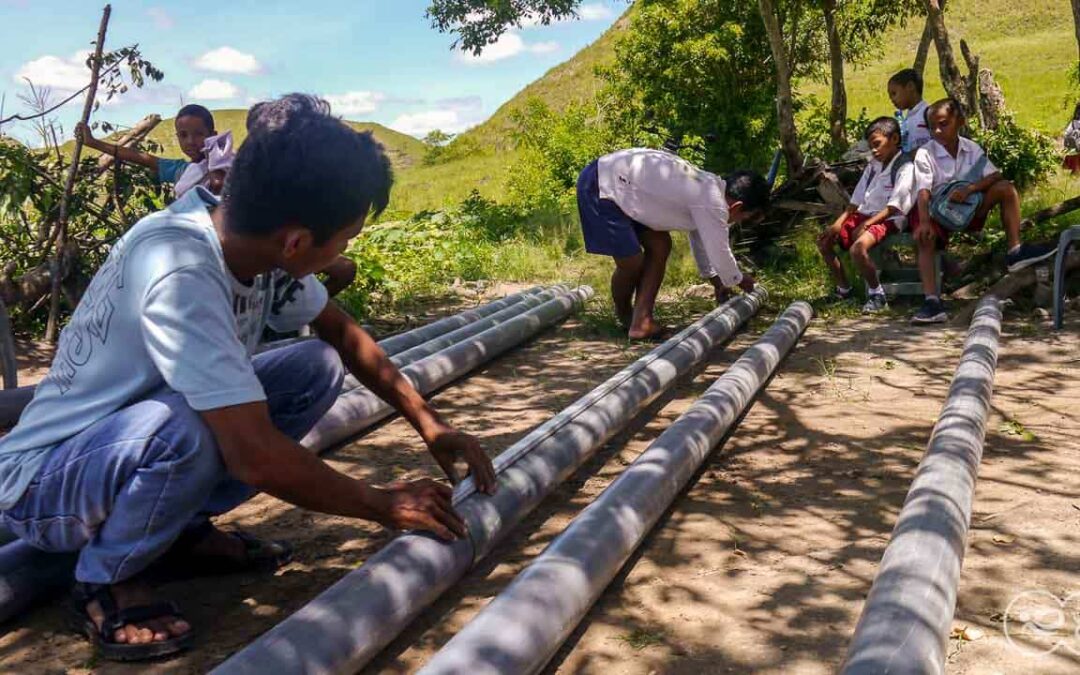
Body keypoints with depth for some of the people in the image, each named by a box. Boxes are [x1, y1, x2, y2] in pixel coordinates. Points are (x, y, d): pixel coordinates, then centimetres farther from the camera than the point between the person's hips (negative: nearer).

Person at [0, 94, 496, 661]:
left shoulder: (254, 235, -11)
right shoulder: (180, 273, -35)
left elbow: (342, 334, 5)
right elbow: (256, 458, -36)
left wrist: (427, 422, -2)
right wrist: (382, 504, -21)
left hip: (139, 434, 8)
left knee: (318, 367, -5)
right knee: (185, 428, -38)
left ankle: (184, 528, 7)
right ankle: (105, 576, -7)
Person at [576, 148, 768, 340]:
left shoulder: (707, 186, 9)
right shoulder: (712, 203, -21)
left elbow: (700, 237, 24)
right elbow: (720, 252, -11)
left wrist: (714, 278, 32)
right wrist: (739, 280, 9)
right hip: (600, 187, -10)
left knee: (659, 245, 7)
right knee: (631, 261, -7)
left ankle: (641, 323, 8)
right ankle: (625, 318, 22)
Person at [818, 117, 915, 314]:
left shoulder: (905, 167, -9)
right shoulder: (873, 165, 15)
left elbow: (894, 207, -16)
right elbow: (856, 200, 13)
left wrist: (866, 225, -22)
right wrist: (839, 223, 0)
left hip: (888, 219, -8)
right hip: (864, 215, 9)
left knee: (858, 247, -34)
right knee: (824, 240, -1)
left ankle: (877, 295, -16)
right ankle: (843, 289, 9)